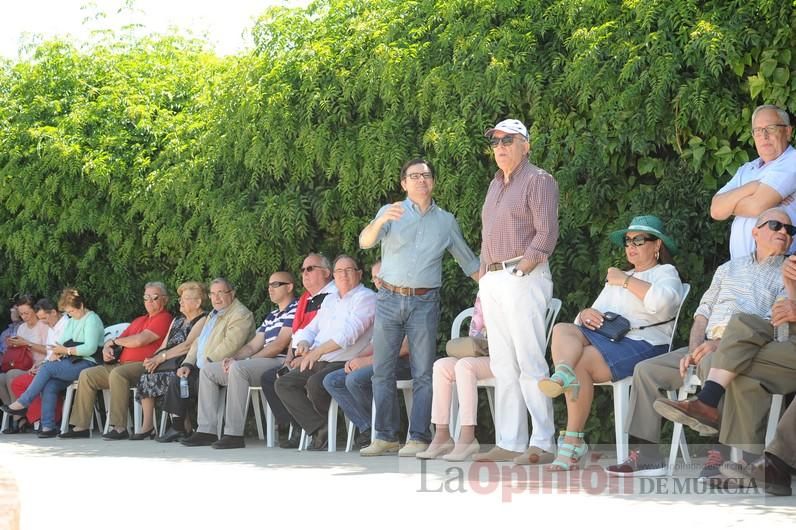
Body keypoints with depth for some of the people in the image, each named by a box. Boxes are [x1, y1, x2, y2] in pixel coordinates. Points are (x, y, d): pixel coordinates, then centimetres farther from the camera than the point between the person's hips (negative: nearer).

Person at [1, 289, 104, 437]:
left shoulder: (92, 320, -5)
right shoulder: (72, 320, 23)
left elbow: (90, 348, -17)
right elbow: (63, 343, 20)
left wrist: (66, 350, -13)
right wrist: (56, 352, -3)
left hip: (86, 363, -8)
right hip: (71, 363, 8)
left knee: (47, 368, -23)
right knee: (49, 385, -20)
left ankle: (22, 403, -14)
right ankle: (48, 426, -22)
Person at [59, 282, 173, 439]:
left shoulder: (164, 318, -2)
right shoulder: (139, 320, 28)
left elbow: (140, 340, -13)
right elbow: (120, 339, 27)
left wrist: (115, 341, 4)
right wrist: (107, 348, 2)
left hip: (143, 365, -9)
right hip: (121, 364, 9)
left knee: (117, 373, -37)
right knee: (87, 375, -2)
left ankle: (120, 428, -35)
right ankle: (81, 426, -4)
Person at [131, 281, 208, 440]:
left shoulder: (203, 321, -2)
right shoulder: (177, 321, 26)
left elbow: (187, 346, -14)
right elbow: (164, 345, 19)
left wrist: (161, 357, -17)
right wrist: (154, 358, -2)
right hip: (171, 362, 7)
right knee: (146, 375, -19)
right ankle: (146, 426, -20)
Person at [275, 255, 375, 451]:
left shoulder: (366, 297, -3)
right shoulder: (329, 300, 25)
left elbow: (349, 332, -16)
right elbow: (311, 329, 24)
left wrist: (319, 351, -20)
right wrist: (303, 343, 0)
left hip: (346, 363, -8)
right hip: (319, 363, 8)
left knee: (315, 383, -33)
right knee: (284, 383, -9)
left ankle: (330, 425, -7)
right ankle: (320, 430, -19)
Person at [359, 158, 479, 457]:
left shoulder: (446, 221, 12)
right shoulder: (391, 212, 6)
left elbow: (468, 261, 20)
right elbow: (365, 242, -11)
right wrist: (381, 221, -31)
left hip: (424, 302, 0)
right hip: (389, 298, 0)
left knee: (423, 373, -4)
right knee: (382, 371, 2)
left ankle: (419, 438, -2)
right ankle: (385, 437, 8)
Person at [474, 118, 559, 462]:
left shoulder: (538, 180, -2)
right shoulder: (495, 184, 22)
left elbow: (546, 233, -11)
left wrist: (522, 270, -17)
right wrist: (483, 284, 17)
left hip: (522, 278, -8)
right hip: (492, 279, 8)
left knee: (530, 363, -10)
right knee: (502, 366, 7)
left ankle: (543, 442, -8)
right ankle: (509, 443, 10)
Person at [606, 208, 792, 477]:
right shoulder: (728, 268, 26)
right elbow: (703, 313, 21)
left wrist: (719, 344, -17)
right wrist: (694, 349, -1)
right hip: (708, 347, 6)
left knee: (712, 363, -39)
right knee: (646, 370, -10)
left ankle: (723, 454, -35)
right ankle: (646, 455, -11)